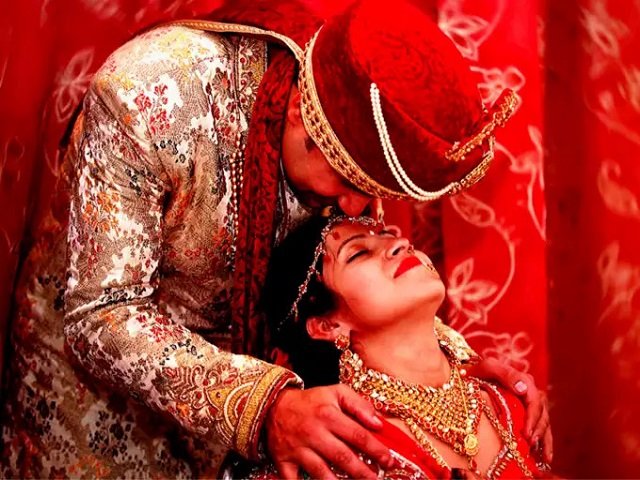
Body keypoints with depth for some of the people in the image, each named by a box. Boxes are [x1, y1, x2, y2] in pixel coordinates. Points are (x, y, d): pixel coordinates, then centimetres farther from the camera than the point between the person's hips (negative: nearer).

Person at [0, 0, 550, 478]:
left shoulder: (357, 127, -17)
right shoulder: (151, 92, -32)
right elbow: (101, 318, -30)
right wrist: (263, 405, -42)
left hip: (236, 352, 4)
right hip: (91, 354, -3)